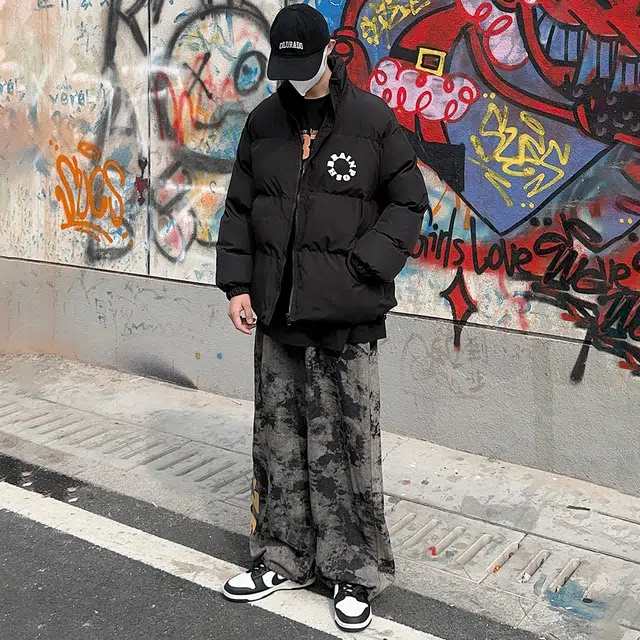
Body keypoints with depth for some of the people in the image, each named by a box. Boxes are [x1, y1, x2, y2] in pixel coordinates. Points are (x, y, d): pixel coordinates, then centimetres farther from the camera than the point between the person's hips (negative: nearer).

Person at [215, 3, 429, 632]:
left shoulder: (373, 120, -1)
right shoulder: (263, 122, 10)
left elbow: (408, 203, 1)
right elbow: (239, 209, 15)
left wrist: (363, 267, -12)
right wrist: (237, 284, 5)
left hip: (347, 319, -4)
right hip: (276, 316, 4)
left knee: (347, 445, 2)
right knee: (278, 440, 11)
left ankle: (355, 570, 18)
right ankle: (284, 558, 27)